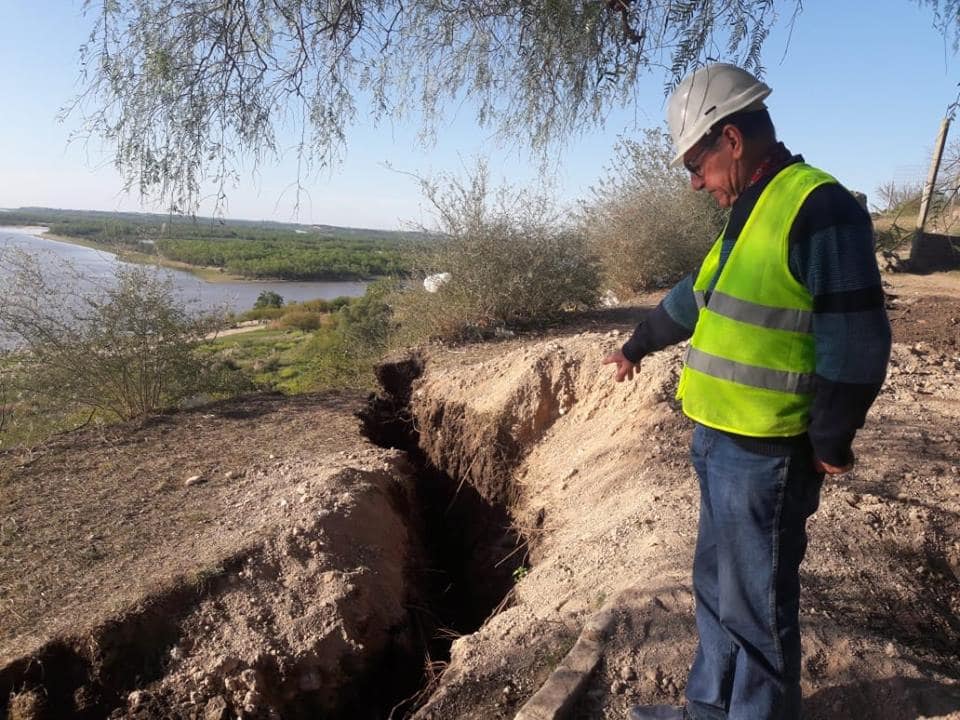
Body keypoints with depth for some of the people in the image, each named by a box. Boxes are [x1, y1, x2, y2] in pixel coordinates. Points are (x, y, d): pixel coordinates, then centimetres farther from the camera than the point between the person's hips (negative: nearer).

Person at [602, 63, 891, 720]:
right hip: (720, 444, 9)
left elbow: (855, 344, -20)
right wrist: (637, 347, 36)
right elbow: (693, 297, 26)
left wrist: (829, 443, -12)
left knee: (755, 605, 7)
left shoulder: (818, 207, -17)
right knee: (717, 587, 21)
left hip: (765, 457, -9)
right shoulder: (750, 213, 13)